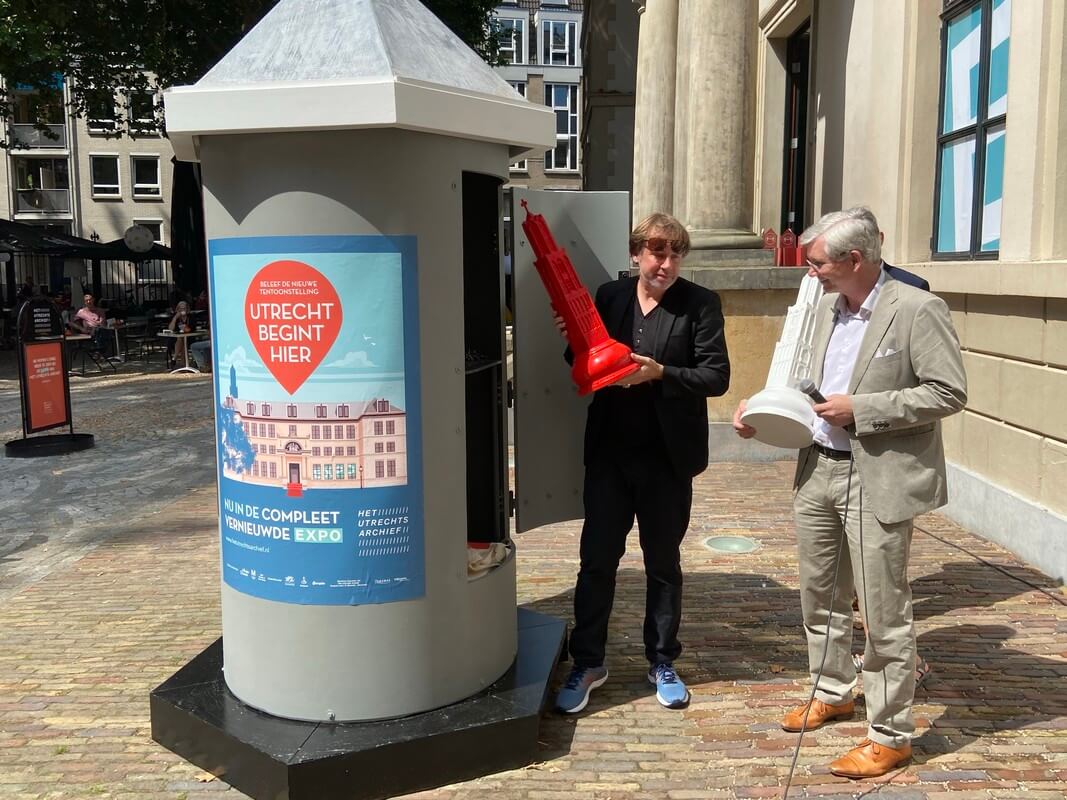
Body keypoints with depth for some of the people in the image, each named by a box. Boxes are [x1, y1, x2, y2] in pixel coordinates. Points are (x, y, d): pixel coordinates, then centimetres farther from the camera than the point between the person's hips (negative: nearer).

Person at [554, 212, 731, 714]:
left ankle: (662, 663, 30)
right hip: (609, 452, 2)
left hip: (666, 458, -2)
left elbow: (716, 376, -10)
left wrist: (659, 372, -23)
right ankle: (588, 663, 22)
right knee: (597, 560, 6)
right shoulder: (610, 296, 5)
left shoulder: (700, 305, -5)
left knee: (663, 564, 13)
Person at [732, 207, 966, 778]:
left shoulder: (917, 310, -13)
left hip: (878, 480, -7)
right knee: (820, 596, 20)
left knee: (882, 611, 2)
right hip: (819, 470, 8)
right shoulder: (825, 307, 9)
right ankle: (832, 693, 41)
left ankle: (890, 735, 17)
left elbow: (949, 393, -15)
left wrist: (860, 409, -19)